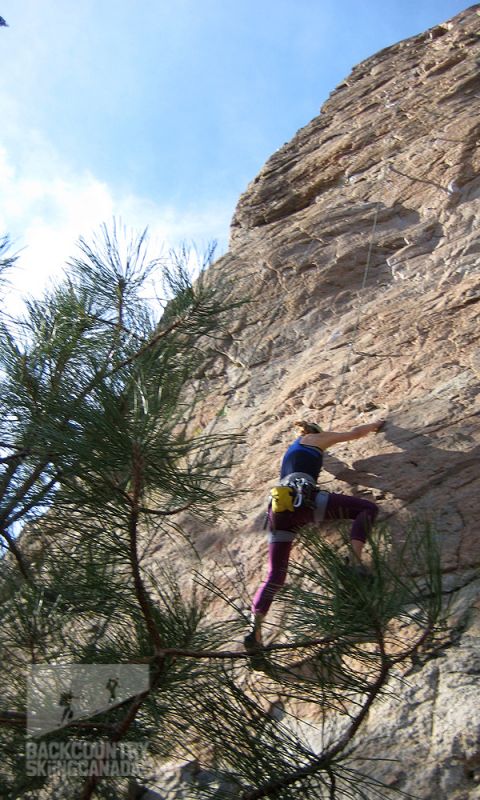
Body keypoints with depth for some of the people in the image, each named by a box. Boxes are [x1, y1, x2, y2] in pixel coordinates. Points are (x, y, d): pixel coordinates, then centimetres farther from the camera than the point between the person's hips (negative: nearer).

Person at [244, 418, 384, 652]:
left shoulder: (292, 449, 38)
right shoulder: (317, 438, 22)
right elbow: (354, 433, 34)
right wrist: (374, 425, 52)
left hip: (278, 508, 6)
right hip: (301, 497, -6)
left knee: (275, 575, 4)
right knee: (368, 508, -1)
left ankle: (255, 628, -14)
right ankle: (355, 560, -23)